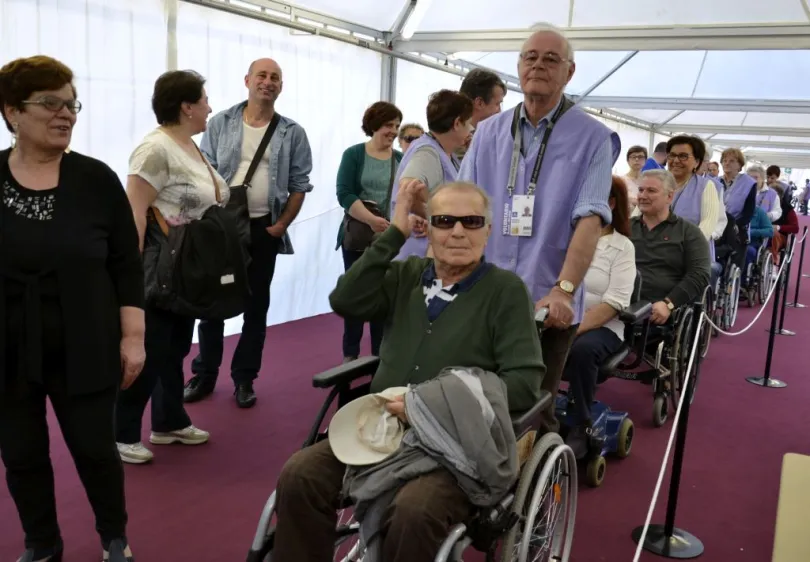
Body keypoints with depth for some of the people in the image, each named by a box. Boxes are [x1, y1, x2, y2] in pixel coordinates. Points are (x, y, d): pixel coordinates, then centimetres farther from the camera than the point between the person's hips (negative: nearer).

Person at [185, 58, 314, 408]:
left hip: (264, 229, 0)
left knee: (256, 305, 7)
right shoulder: (220, 123, 2)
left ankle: (244, 379, 19)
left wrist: (281, 225, -6)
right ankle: (205, 374, 21)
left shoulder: (293, 133, 2)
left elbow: (299, 185, 3)